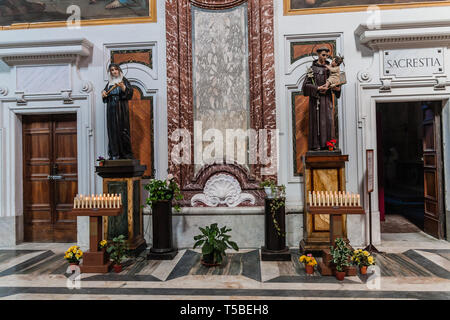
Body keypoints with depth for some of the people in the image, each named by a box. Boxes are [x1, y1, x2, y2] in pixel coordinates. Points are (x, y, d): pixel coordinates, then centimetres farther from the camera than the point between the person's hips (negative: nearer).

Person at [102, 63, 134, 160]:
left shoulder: (124, 80, 5)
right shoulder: (109, 83, 19)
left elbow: (130, 92, -8)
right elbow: (105, 96, 24)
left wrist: (123, 87, -24)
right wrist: (104, 94, 2)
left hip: (121, 109, -4)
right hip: (111, 109, 5)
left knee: (123, 129, -8)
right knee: (112, 130, 0)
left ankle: (126, 153, -4)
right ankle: (114, 154, 1)